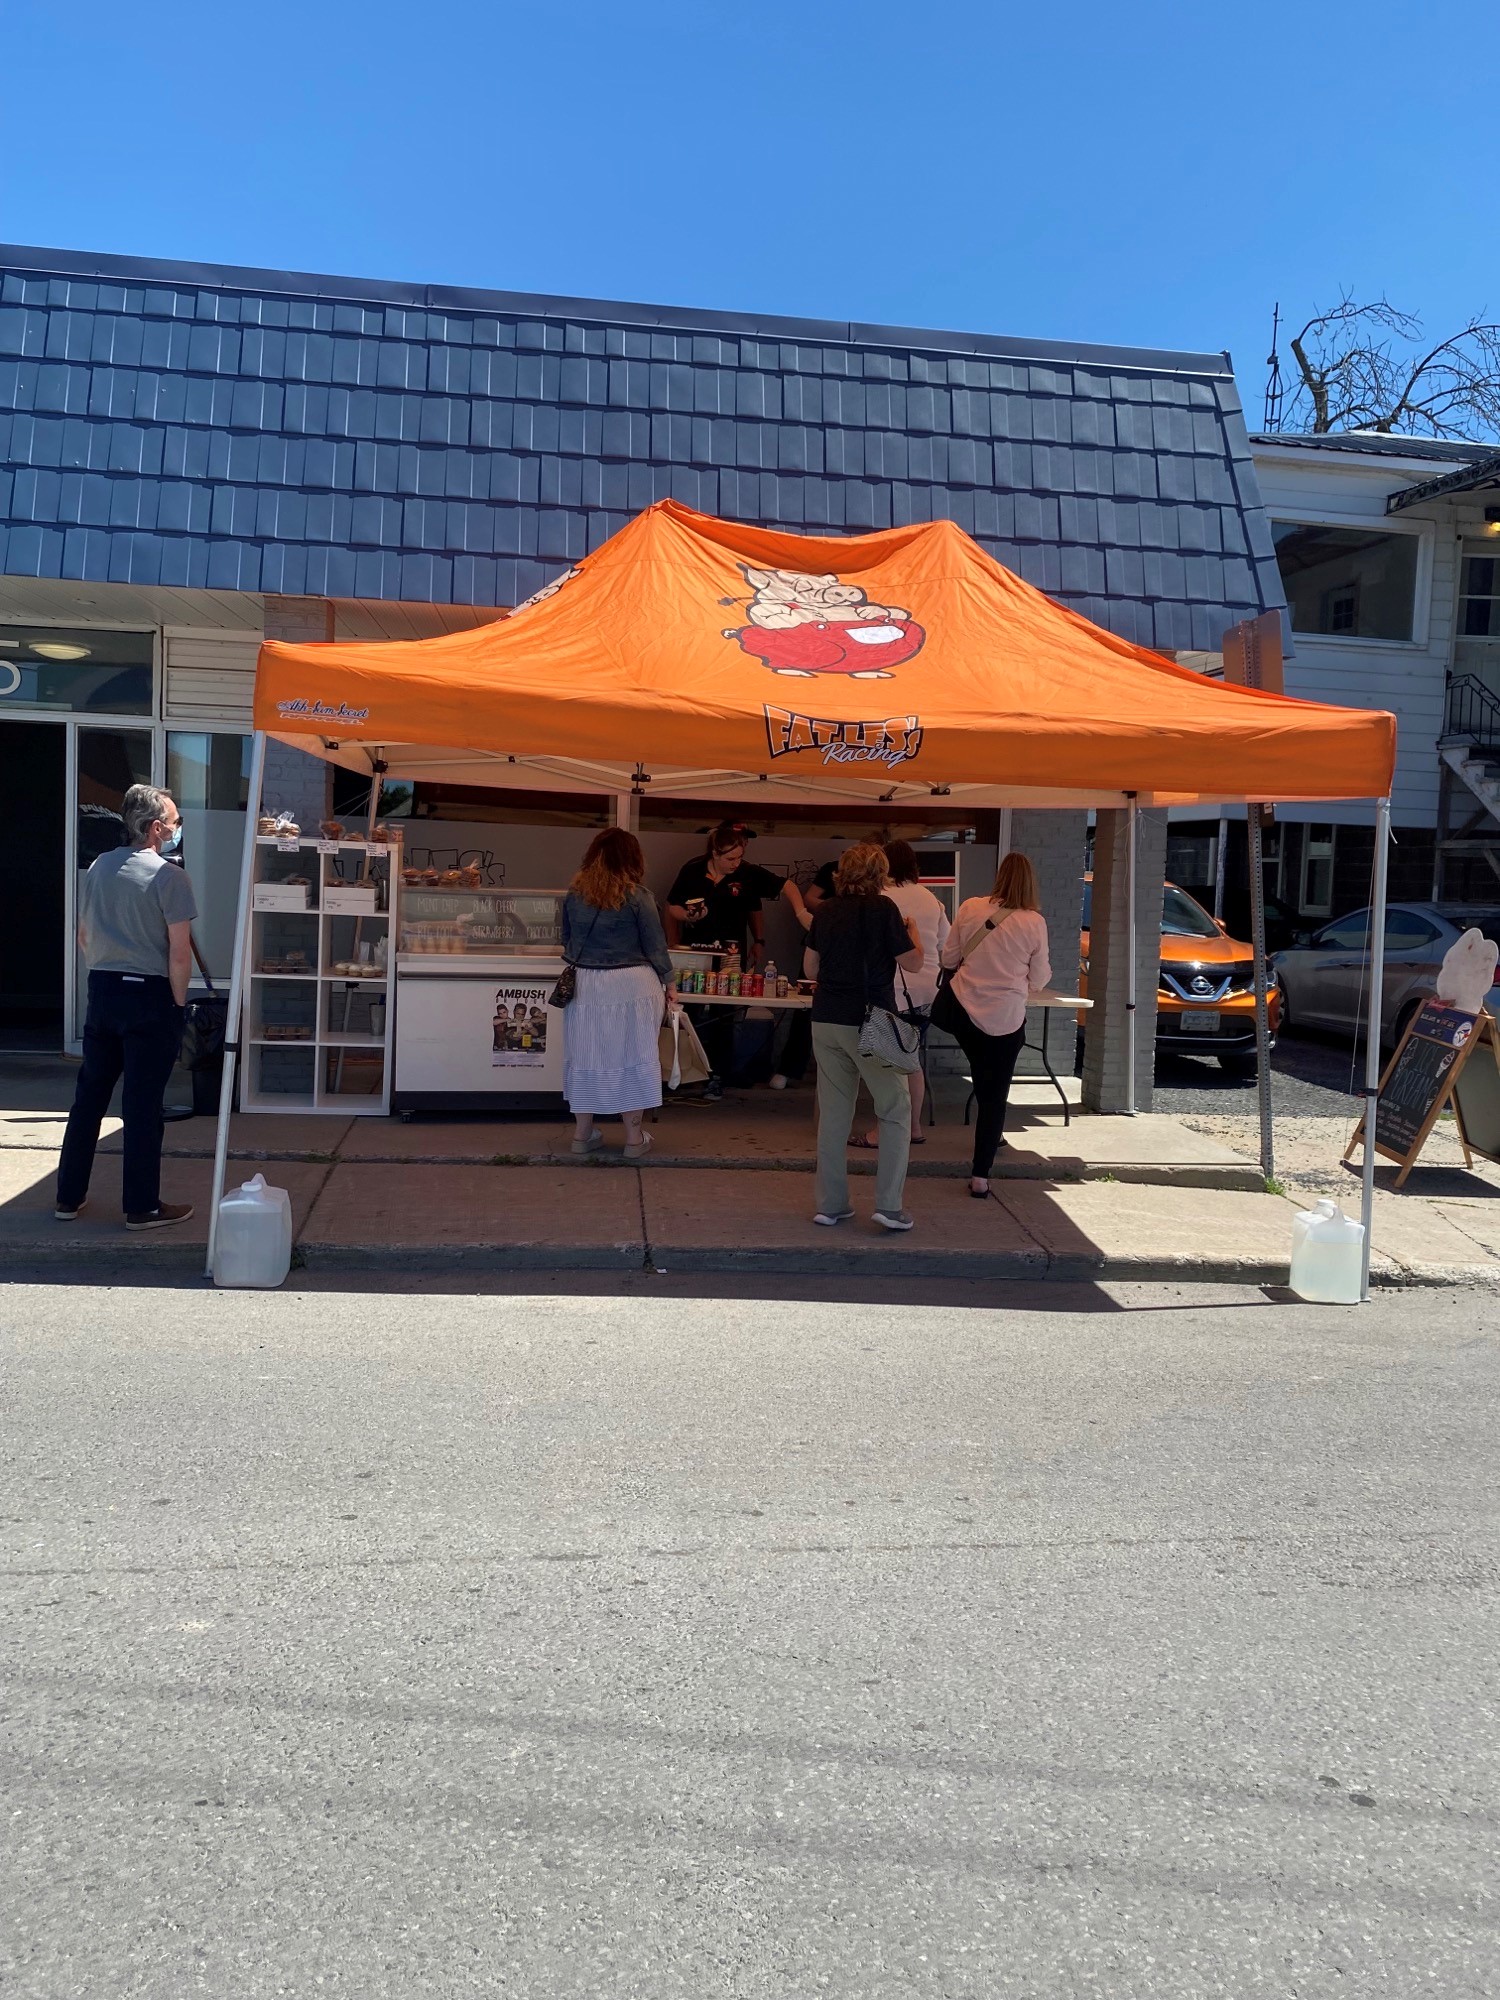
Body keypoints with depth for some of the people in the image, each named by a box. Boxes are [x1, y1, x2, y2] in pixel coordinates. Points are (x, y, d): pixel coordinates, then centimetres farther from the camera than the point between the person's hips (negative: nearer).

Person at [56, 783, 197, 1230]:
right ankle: (142, 1207, 8)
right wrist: (178, 1004, -5)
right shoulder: (168, 877, -13)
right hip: (149, 996, -6)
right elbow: (179, 952, -15)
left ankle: (69, 1197, 21)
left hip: (102, 992, 6)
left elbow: (84, 937, 15)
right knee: (142, 1105, 0)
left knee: (89, 1096, 14)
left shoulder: (98, 868, 7)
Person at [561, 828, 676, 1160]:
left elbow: (567, 942, 13)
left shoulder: (574, 894, 2)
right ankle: (634, 1138, 12)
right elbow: (655, 947, -5)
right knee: (632, 1056, 5)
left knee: (588, 1056, 12)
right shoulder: (636, 897, -10)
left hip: (587, 985, 4)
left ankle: (582, 1133, 21)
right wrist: (668, 984, 8)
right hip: (632, 986, -4)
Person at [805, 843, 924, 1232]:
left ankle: (830, 1204, 14)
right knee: (895, 1113, 7)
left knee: (833, 1115, 11)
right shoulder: (883, 909, -9)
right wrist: (911, 932, 13)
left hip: (826, 1021, 5)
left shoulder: (825, 912, 6)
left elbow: (811, 968, 14)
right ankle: (889, 1204, 1)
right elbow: (913, 963, -5)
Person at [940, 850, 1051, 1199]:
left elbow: (948, 958, 5)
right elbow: (1039, 978, 1)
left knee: (983, 1087, 25)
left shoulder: (970, 908, -4)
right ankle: (980, 1175, 5)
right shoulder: (1034, 922, -8)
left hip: (965, 1010, 2)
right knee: (995, 1097, 6)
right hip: (1007, 1019, -2)